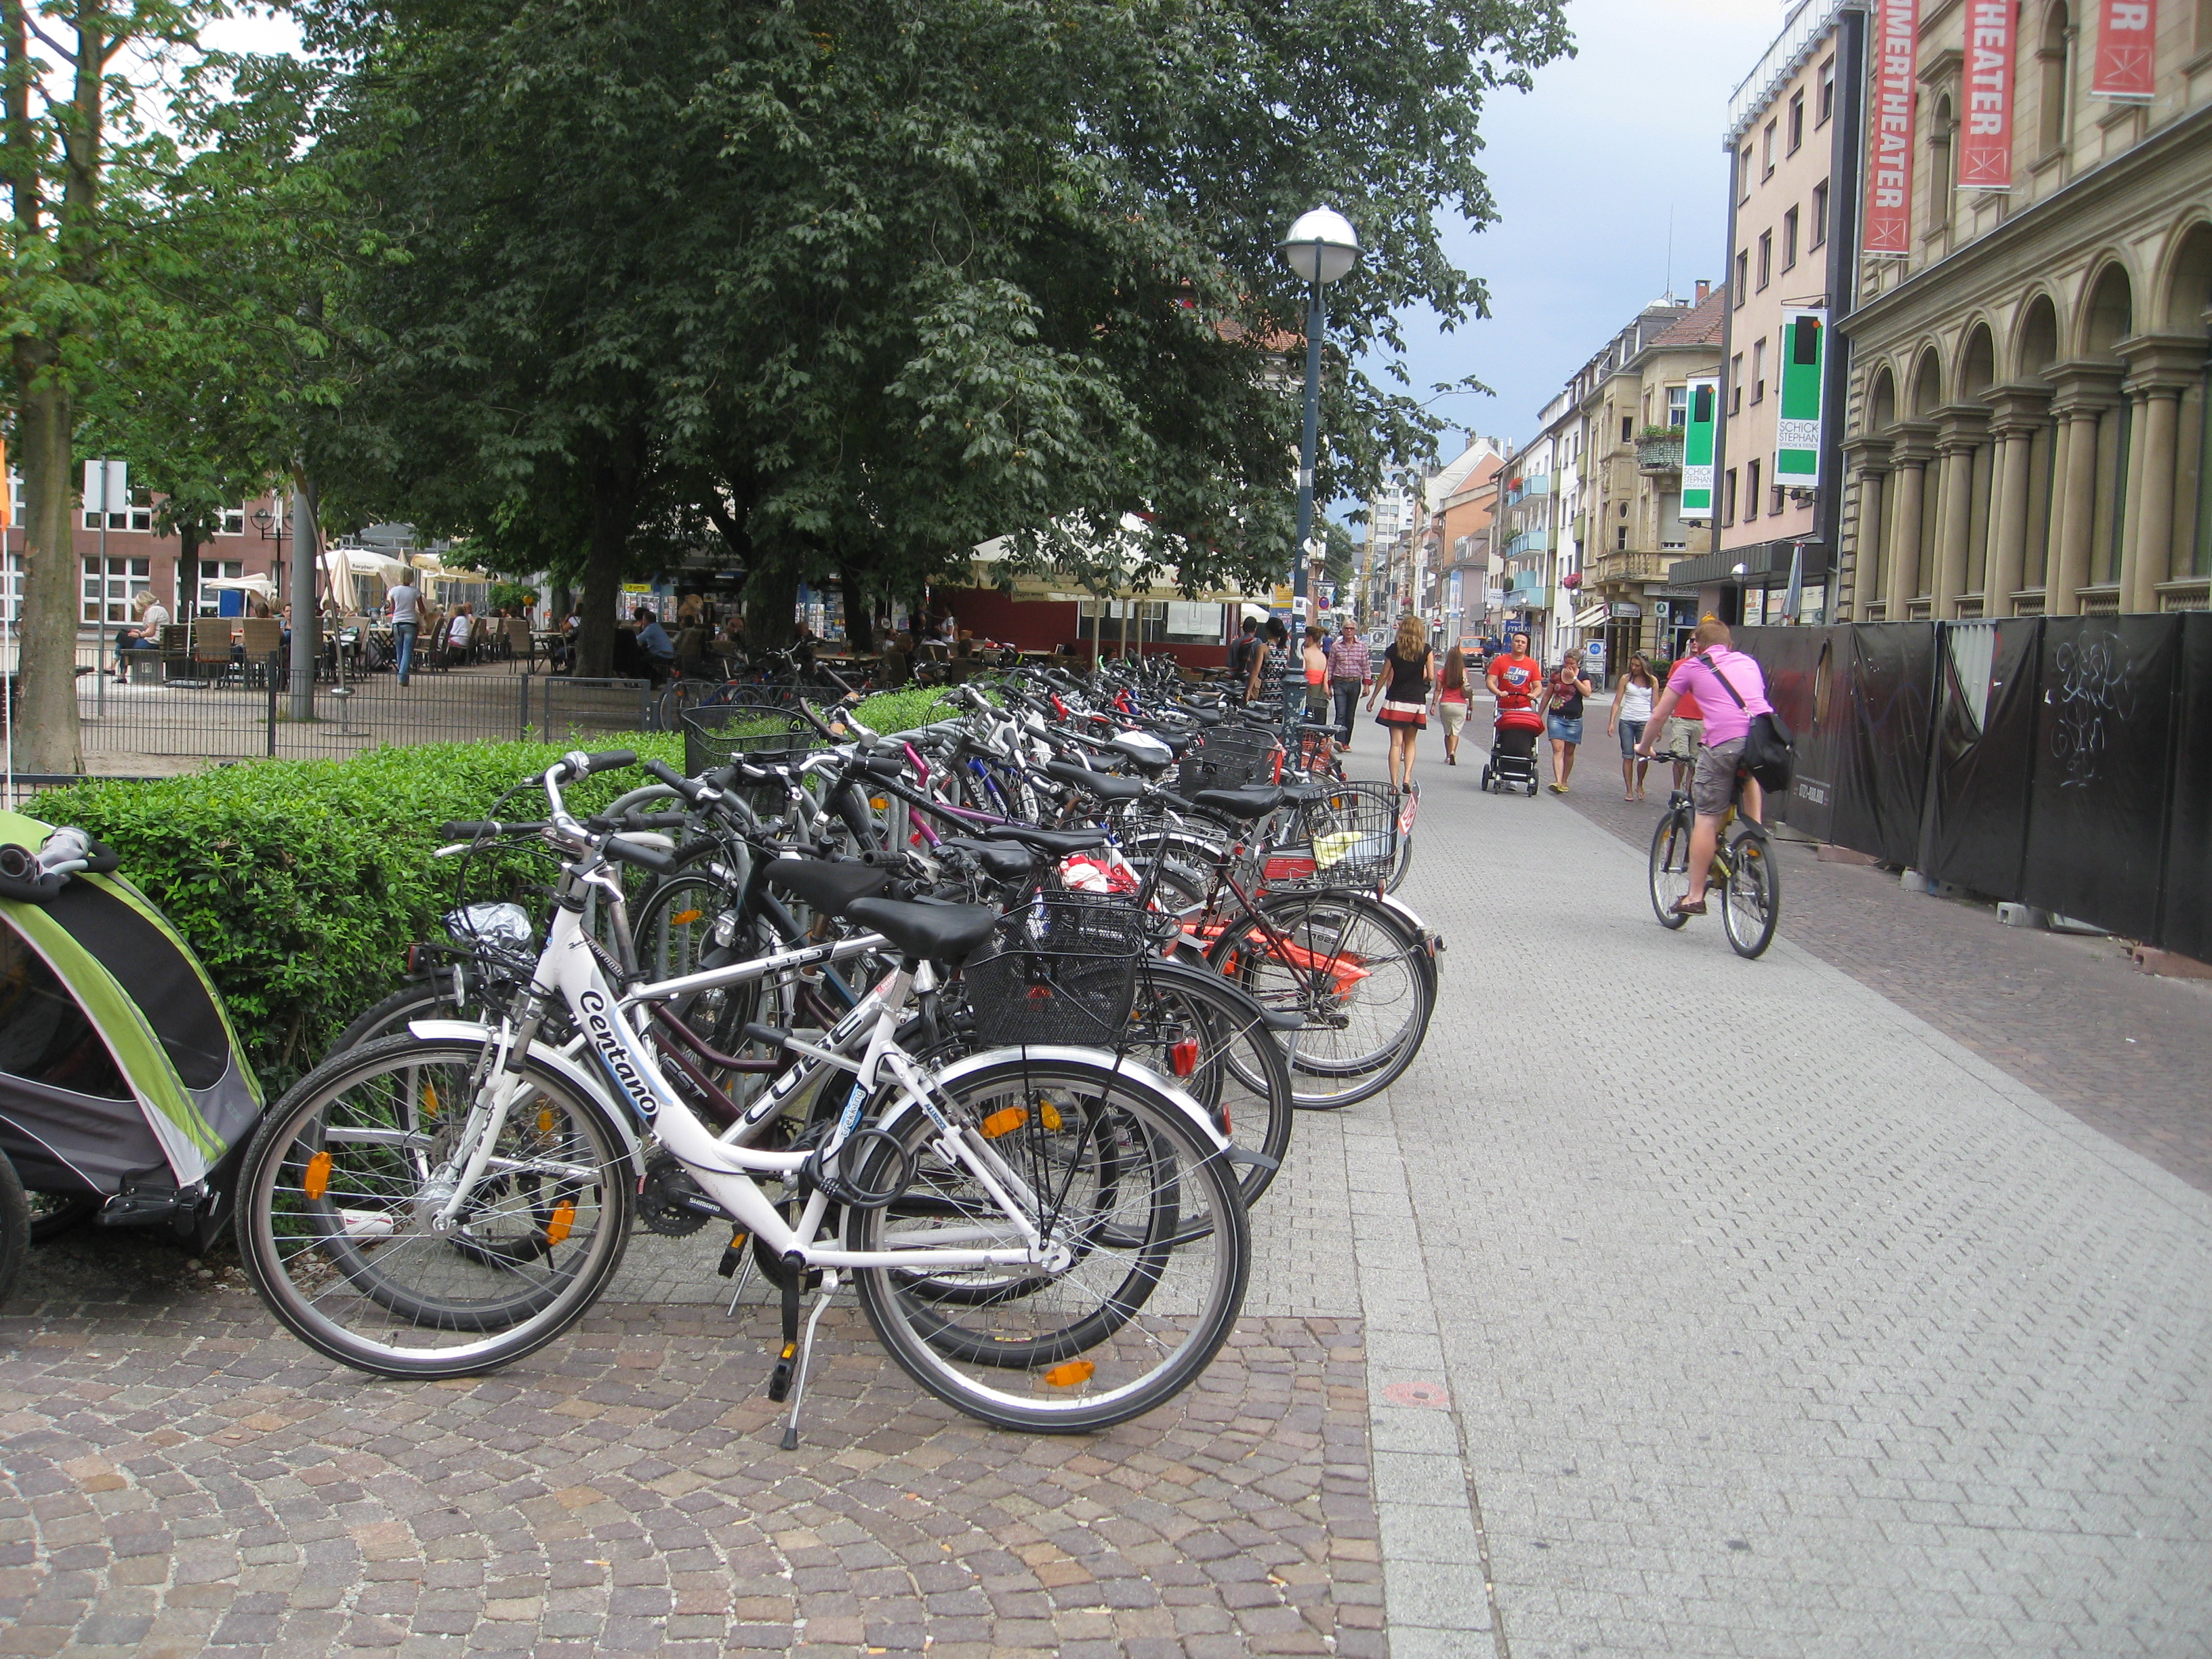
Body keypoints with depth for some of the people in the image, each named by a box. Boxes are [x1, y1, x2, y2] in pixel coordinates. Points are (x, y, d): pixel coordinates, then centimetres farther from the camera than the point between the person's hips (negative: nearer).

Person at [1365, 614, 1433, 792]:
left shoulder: (1393, 649, -1)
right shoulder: (1426, 650, -2)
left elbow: (1384, 676, 2)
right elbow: (1430, 676, -4)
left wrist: (1373, 698, 12)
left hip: (1396, 701, -1)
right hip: (1417, 701, 1)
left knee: (1396, 743, -1)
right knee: (1410, 742, 15)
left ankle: (1394, 784, -6)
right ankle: (1407, 778, 0)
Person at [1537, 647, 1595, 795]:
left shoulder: (1583, 676, 1)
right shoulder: (1556, 674, 4)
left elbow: (1587, 693, -16)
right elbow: (1547, 695, 13)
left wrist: (1574, 678, -16)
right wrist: (1539, 714, 14)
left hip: (1574, 719, 0)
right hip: (1556, 717, 0)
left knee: (1569, 751, 9)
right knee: (1558, 749, -14)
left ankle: (1564, 782, 22)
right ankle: (1557, 782, -25)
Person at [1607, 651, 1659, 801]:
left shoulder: (1652, 681, 5)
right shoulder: (1626, 679, 5)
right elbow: (1617, 702, 5)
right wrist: (1611, 722, -3)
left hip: (1645, 722, 0)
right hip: (1626, 721, 0)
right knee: (1628, 756, 0)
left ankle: (1639, 785, 18)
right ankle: (1629, 790, 6)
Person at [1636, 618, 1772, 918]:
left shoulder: (1692, 666, 18)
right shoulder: (1749, 662, 28)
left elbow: (1659, 714, 24)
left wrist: (1644, 746, 40)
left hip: (1724, 741, -4)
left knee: (1706, 819, 3)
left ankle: (1695, 896, 6)